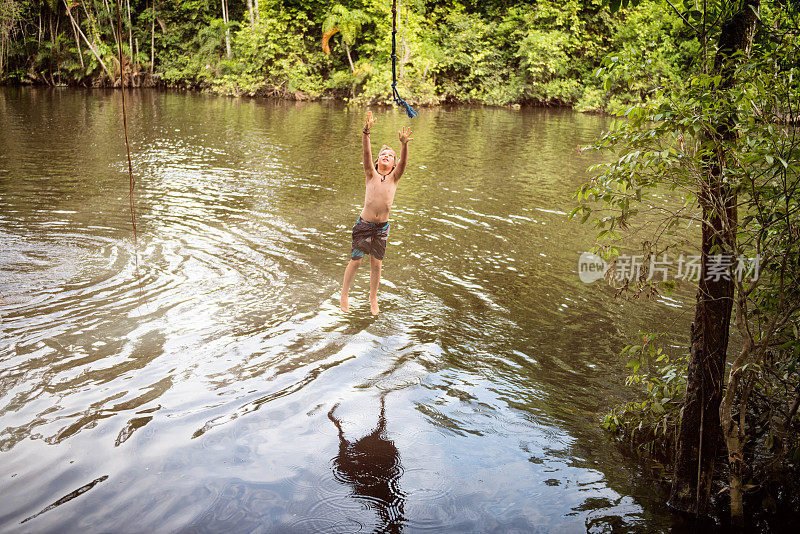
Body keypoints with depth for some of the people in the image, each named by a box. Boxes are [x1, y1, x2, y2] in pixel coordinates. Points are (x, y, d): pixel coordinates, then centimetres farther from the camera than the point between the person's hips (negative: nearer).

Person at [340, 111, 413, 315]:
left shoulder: (394, 177, 0)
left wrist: (404, 144, -36)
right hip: (364, 224, -1)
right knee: (355, 261, 1)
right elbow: (366, 152, -16)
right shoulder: (371, 175, -2)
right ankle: (344, 295, 21)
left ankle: (373, 298, 27)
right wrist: (367, 131, -31)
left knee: (376, 264, 7)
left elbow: (403, 161, -17)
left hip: (382, 227, 1)